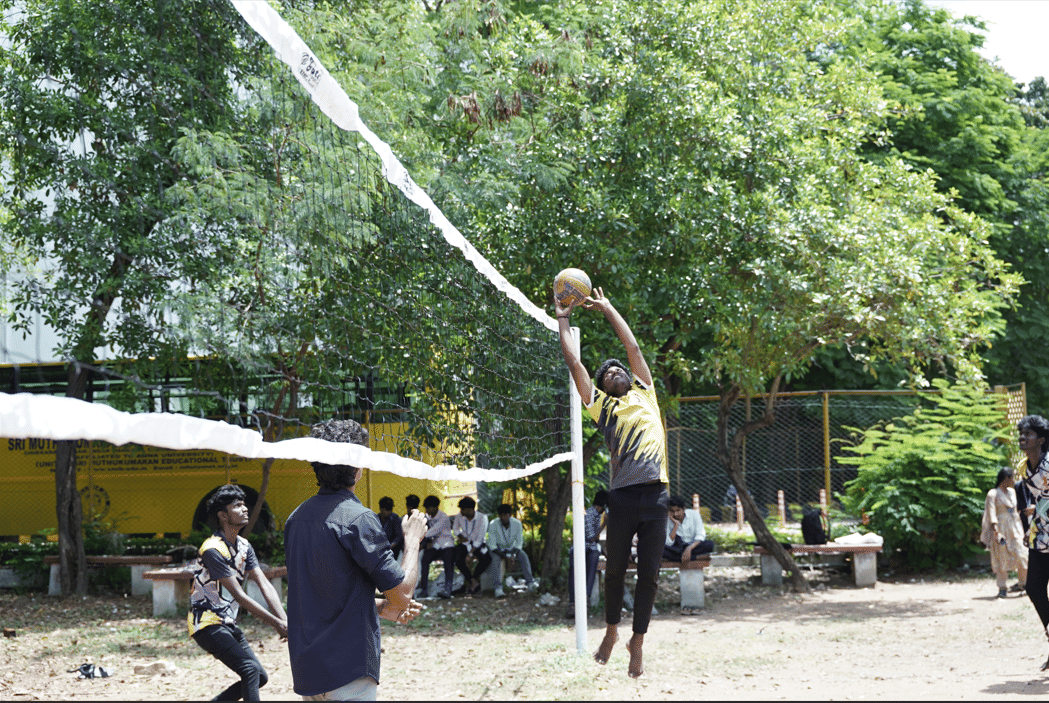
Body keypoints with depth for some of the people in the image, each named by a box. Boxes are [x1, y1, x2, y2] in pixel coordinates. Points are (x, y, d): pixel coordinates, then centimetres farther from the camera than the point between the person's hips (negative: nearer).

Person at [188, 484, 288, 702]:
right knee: (251, 669, -23)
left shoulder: (244, 547, 7)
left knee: (260, 677, 7)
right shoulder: (213, 550, -20)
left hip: (228, 624, 9)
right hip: (207, 624, -9)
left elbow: (265, 585, -2)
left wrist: (284, 621, -16)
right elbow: (240, 596, -23)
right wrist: (276, 624, -23)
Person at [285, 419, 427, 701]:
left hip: (306, 667, 8)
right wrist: (412, 538, 1)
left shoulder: (297, 518, 10)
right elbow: (402, 593, -14)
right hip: (346, 672, -8)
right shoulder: (358, 519, -16)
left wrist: (380, 607, 14)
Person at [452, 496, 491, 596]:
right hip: (464, 544, 2)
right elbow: (455, 529, 14)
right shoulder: (459, 516, -6)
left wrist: (471, 554, -26)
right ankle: (474, 582, -15)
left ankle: (469, 581, -16)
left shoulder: (482, 518, -16)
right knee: (459, 561, -31)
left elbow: (480, 538, -19)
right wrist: (461, 536, -7)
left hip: (478, 545, -2)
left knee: (487, 559, -32)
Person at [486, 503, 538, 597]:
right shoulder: (493, 526, -22)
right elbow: (492, 545, -20)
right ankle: (498, 588, -40)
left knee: (523, 556, -26)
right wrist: (505, 557, -33)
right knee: (496, 559, -34)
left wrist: (513, 556, -28)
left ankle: (530, 583, -30)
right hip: (498, 549, -2)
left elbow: (519, 543, -10)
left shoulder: (517, 524, -15)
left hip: (512, 548, 2)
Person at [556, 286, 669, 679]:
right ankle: (611, 631, 28)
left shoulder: (645, 394, 20)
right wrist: (562, 320, 19)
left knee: (649, 573, 2)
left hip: (656, 495, 2)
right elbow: (573, 363, 12)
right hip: (623, 495, -1)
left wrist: (608, 309, 28)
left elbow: (633, 347, 23)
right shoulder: (602, 406, 13)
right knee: (615, 569, 8)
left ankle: (637, 641, 14)